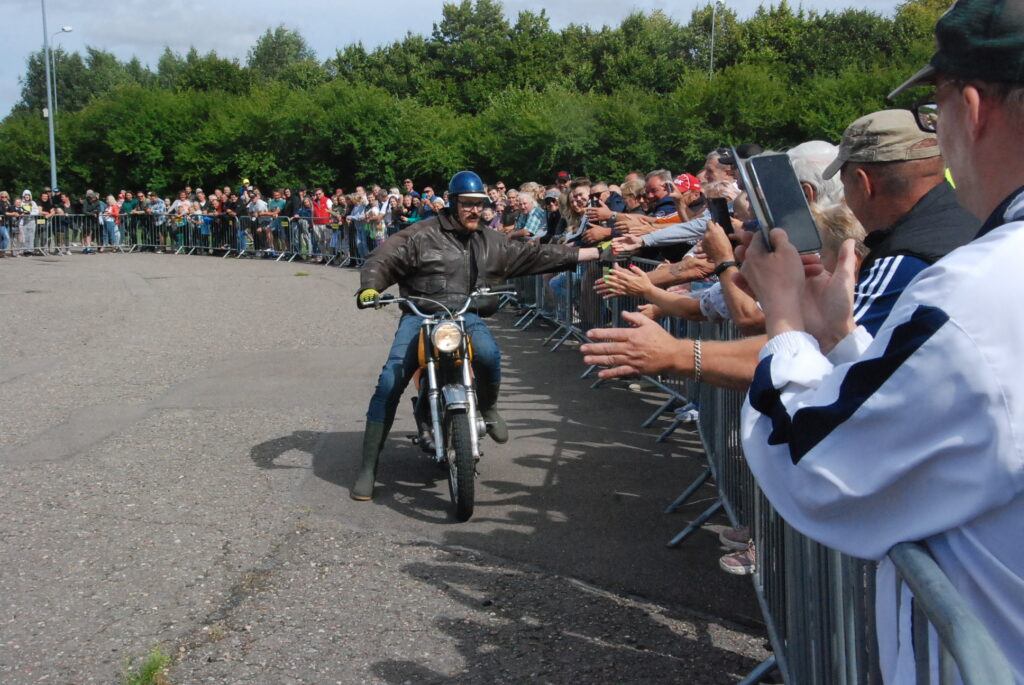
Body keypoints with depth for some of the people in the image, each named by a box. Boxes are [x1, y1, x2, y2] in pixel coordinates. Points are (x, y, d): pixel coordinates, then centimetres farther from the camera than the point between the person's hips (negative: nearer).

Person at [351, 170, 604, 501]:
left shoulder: (492, 243, 15)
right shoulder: (424, 234, 1)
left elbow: (534, 255, 14)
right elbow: (384, 259, -1)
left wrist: (596, 252, 10)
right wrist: (370, 288, -24)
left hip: (467, 316, 2)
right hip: (421, 315, -2)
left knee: (489, 356, -32)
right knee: (389, 383, -18)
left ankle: (488, 408, 2)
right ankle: (368, 466, -10)